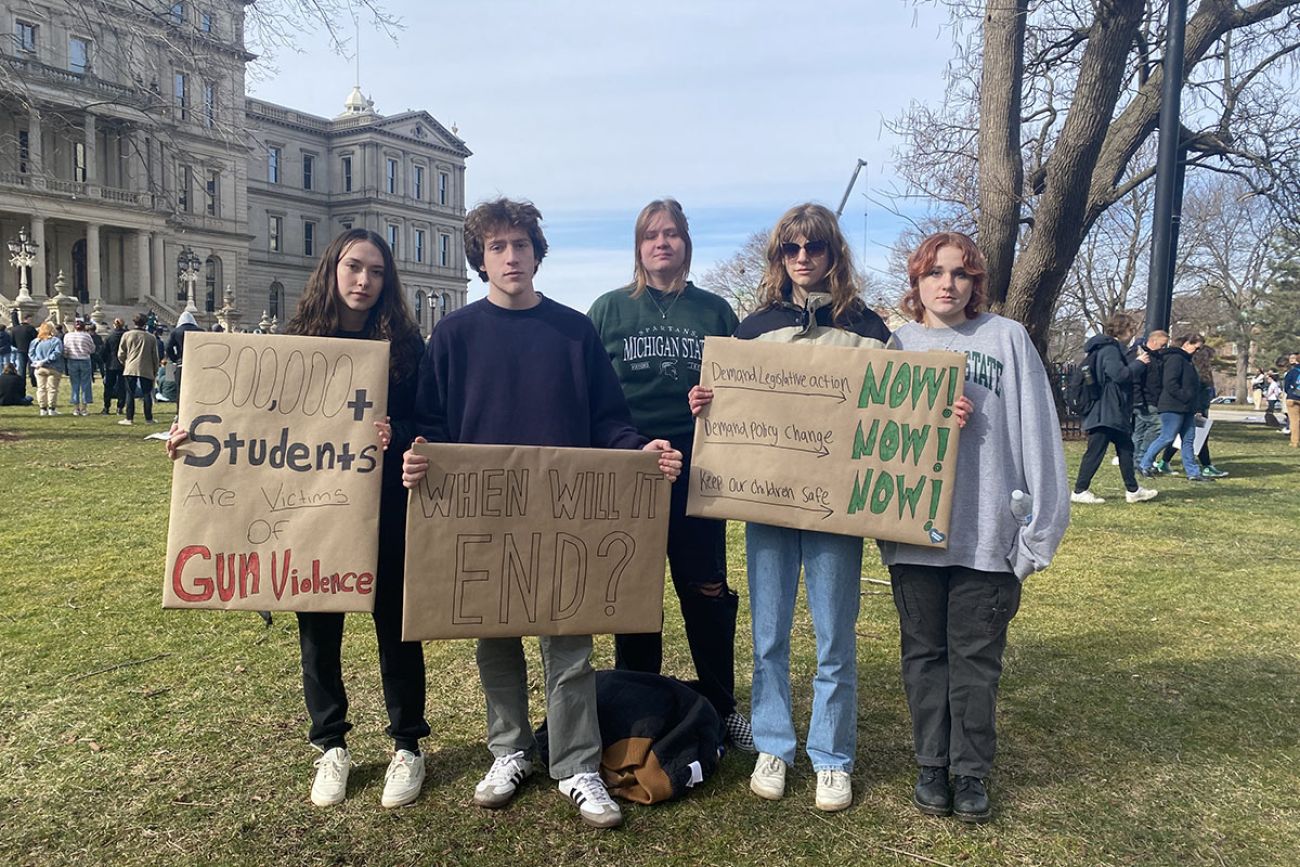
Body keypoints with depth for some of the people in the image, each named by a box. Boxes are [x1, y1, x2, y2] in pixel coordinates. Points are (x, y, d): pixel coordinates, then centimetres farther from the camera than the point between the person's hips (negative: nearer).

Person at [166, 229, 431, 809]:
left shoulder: (403, 342, -1)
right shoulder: (298, 338, 4)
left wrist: (395, 435, -25)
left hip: (386, 504, -2)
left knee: (394, 622, 8)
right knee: (318, 626, 10)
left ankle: (407, 745, 25)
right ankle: (331, 745, 30)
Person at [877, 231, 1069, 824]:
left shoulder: (1007, 338, 2)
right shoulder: (897, 344, 8)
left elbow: (1036, 436, -2)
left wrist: (1037, 529, -6)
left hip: (987, 533, -2)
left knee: (976, 657, 8)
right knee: (924, 652, 11)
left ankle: (972, 771, 22)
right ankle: (931, 764, 26)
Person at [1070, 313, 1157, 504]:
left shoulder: (1112, 348, 18)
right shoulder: (1109, 349, -15)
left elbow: (1123, 370, 25)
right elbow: (1120, 374, -25)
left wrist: (1135, 361, 12)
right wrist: (1139, 363, -12)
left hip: (1114, 412, 11)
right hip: (1105, 412, -11)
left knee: (1125, 448, 15)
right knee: (1095, 451, -7)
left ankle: (1133, 490, 23)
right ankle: (1079, 491, -3)